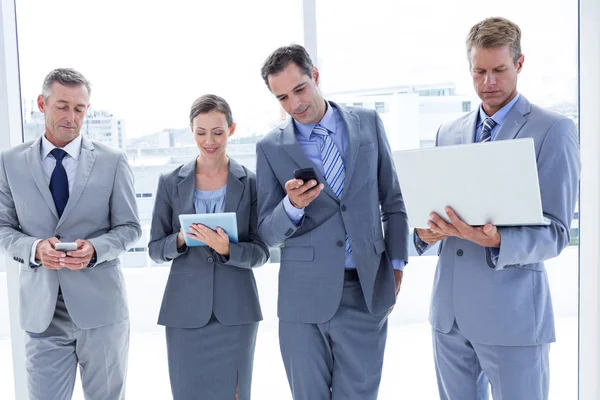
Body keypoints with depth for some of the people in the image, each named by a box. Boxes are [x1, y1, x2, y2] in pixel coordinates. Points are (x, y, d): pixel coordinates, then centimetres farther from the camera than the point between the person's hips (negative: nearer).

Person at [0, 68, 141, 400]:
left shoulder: (113, 161, -1)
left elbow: (130, 228, 1)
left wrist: (95, 249, -18)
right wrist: (34, 248, -14)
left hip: (100, 306, 0)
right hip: (41, 310, 1)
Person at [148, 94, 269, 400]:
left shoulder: (251, 183, -2)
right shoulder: (170, 183, 2)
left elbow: (261, 252, -2)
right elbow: (155, 249, 4)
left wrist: (227, 249, -21)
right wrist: (180, 239, -17)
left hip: (235, 309, 0)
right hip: (185, 308, 1)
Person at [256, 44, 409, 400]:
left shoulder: (368, 123, 6)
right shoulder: (271, 148, 2)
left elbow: (393, 199, 11)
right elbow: (268, 234, 1)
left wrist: (397, 263, 7)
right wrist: (292, 205, -18)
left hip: (367, 291, 1)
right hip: (304, 296, 0)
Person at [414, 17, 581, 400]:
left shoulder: (553, 131, -6)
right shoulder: (449, 133, 11)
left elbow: (556, 233, -10)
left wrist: (495, 241, -28)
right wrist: (427, 230, -7)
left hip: (512, 311, -5)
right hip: (449, 309, 5)